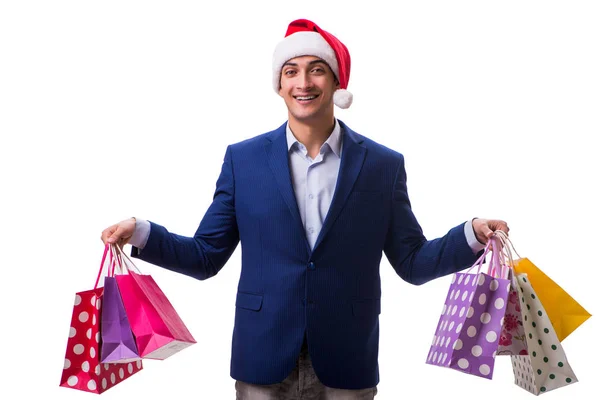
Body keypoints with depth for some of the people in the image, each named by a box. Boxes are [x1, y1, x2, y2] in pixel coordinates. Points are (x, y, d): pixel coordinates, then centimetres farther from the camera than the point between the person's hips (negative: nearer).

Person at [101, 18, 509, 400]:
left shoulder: (384, 165, 1)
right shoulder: (242, 159, 2)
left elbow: (412, 263, 3)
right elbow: (206, 257, 4)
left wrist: (472, 235, -13)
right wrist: (142, 234, -10)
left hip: (346, 366, 0)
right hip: (263, 363, 0)